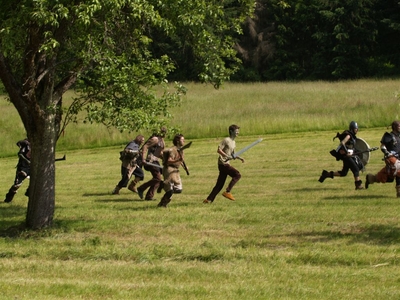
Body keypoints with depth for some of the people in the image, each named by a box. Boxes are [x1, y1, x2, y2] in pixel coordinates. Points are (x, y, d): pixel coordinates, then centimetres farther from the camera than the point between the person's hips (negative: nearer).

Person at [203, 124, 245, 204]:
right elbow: (219, 150, -17)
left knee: (220, 184, 8)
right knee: (237, 175, -16)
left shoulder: (233, 142, 19)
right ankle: (227, 192, -14)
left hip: (226, 164, 9)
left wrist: (239, 158, 13)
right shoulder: (226, 140, -9)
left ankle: (209, 199, 10)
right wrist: (227, 156, -26)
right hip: (223, 163, -9)